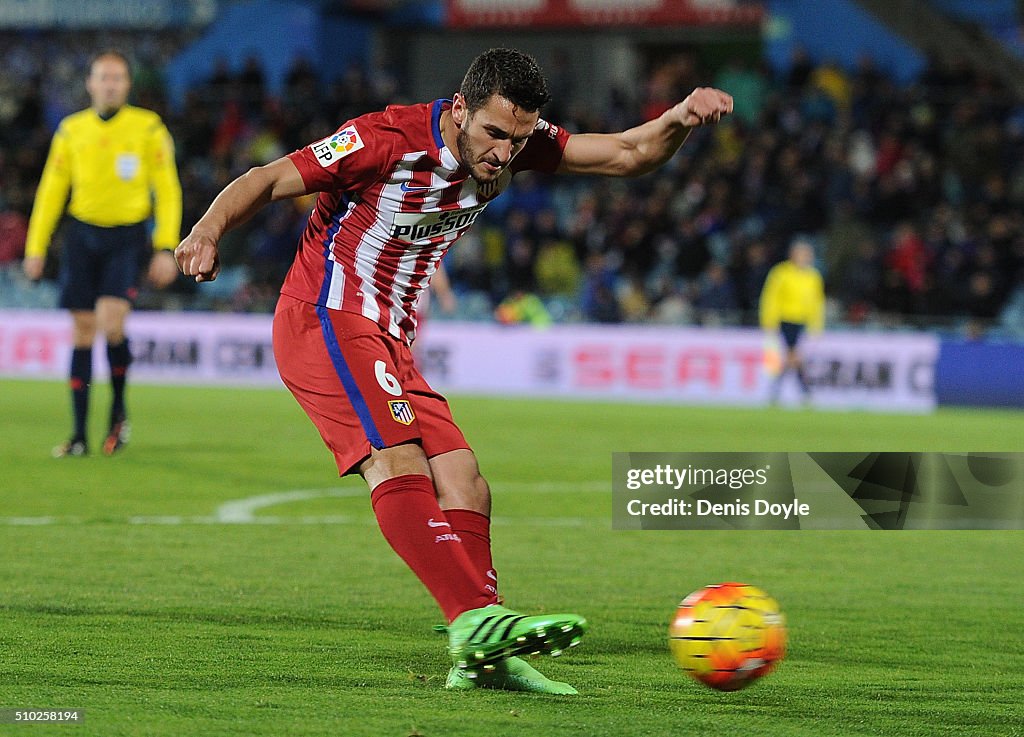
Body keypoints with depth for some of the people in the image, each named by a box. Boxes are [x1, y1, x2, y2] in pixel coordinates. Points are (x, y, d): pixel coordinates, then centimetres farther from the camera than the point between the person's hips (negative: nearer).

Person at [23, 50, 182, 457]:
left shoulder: (148, 128, -1)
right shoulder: (71, 130, 6)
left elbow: (168, 191, 1)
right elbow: (51, 191, 12)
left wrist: (166, 250, -7)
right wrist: (35, 248, 7)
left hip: (128, 235, -3)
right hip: (82, 233, 3)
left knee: (110, 323, -20)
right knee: (82, 331, 2)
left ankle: (118, 412, 3)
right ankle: (79, 434, 7)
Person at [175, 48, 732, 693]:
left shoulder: (514, 141, 2)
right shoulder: (389, 140, -18)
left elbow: (627, 155, 4)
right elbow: (268, 180, -15)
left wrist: (681, 119, -17)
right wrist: (208, 231, -34)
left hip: (390, 341, 8)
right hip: (326, 322, -8)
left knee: (463, 482, -1)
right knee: (397, 460, -27)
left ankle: (481, 659, -5)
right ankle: (477, 617, -40)